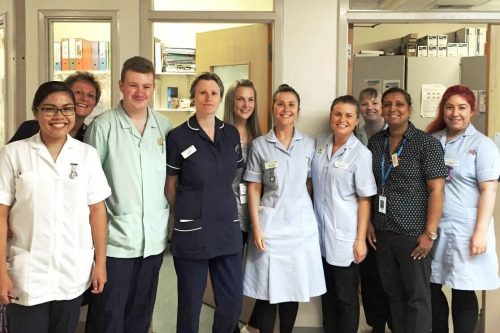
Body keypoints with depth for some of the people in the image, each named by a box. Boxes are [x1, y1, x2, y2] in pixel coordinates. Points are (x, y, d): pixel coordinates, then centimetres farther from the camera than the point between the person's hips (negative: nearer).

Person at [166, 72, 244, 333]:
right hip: (192, 231, -4)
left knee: (232, 302, 11)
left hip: (228, 228, 4)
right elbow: (170, 186, 3)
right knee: (190, 304, 8)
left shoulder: (232, 134, 6)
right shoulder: (178, 137, -6)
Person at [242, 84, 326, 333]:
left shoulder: (309, 144, 5)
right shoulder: (259, 145, -1)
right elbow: (254, 189, -1)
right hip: (271, 223, -2)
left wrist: (310, 214, 5)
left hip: (301, 223, 2)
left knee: (294, 286, 9)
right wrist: (256, 228, -7)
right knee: (268, 288, 0)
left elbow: (309, 184, 11)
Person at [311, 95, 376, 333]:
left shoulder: (361, 153, -12)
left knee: (345, 296, 7)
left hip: (345, 236, -5)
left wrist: (361, 239, -13)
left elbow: (365, 200, -11)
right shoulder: (319, 144, 3)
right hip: (321, 232, 5)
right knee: (327, 293, 17)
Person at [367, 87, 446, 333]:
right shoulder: (374, 143, 6)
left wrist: (430, 233, -15)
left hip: (413, 234, -5)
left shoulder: (427, 143, -8)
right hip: (382, 232, 5)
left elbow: (436, 190, -11)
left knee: (417, 297, 6)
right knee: (393, 293, 15)